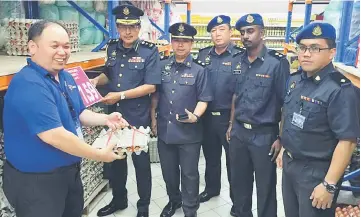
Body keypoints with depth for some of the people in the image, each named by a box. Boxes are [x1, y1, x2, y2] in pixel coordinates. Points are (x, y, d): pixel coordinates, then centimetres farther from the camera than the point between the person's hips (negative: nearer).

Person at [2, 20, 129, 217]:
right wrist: (100, 155, -23)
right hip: (35, 180, -9)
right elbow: (54, 136, -32)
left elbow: (78, 114, 13)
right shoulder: (29, 85, -27)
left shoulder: (65, 77, 4)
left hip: (69, 171, 9)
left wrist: (106, 119, -6)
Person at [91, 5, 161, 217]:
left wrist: (121, 95, -21)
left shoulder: (150, 50, -11)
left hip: (138, 117, -5)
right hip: (114, 114, 6)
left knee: (141, 162, 9)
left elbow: (151, 86, -17)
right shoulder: (112, 48, 5)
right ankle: (119, 199, 41)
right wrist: (96, 80, -3)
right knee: (115, 158, 18)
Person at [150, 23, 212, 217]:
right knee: (168, 172, 19)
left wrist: (195, 116, -21)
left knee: (189, 174, 10)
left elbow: (203, 99, -4)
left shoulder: (198, 70, -5)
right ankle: (173, 200, 45)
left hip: (189, 132, -3)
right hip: (164, 129, 3)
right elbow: (155, 94, 10)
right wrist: (153, 119, 6)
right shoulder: (162, 67, 4)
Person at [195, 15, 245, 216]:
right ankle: (212, 188, 40)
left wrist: (233, 120, -11)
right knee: (210, 155, 19)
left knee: (233, 158, 9)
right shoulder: (203, 54, 5)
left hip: (228, 116, -4)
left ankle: (237, 199, 27)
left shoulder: (239, 56, -8)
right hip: (207, 115, 4)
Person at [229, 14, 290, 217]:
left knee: (265, 188, 10)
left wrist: (281, 138, -13)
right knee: (239, 183, 19)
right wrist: (232, 125, 14)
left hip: (264, 135, -5)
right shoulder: (238, 63, 6)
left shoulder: (277, 62, -11)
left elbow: (286, 103, -11)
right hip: (239, 133, 5)